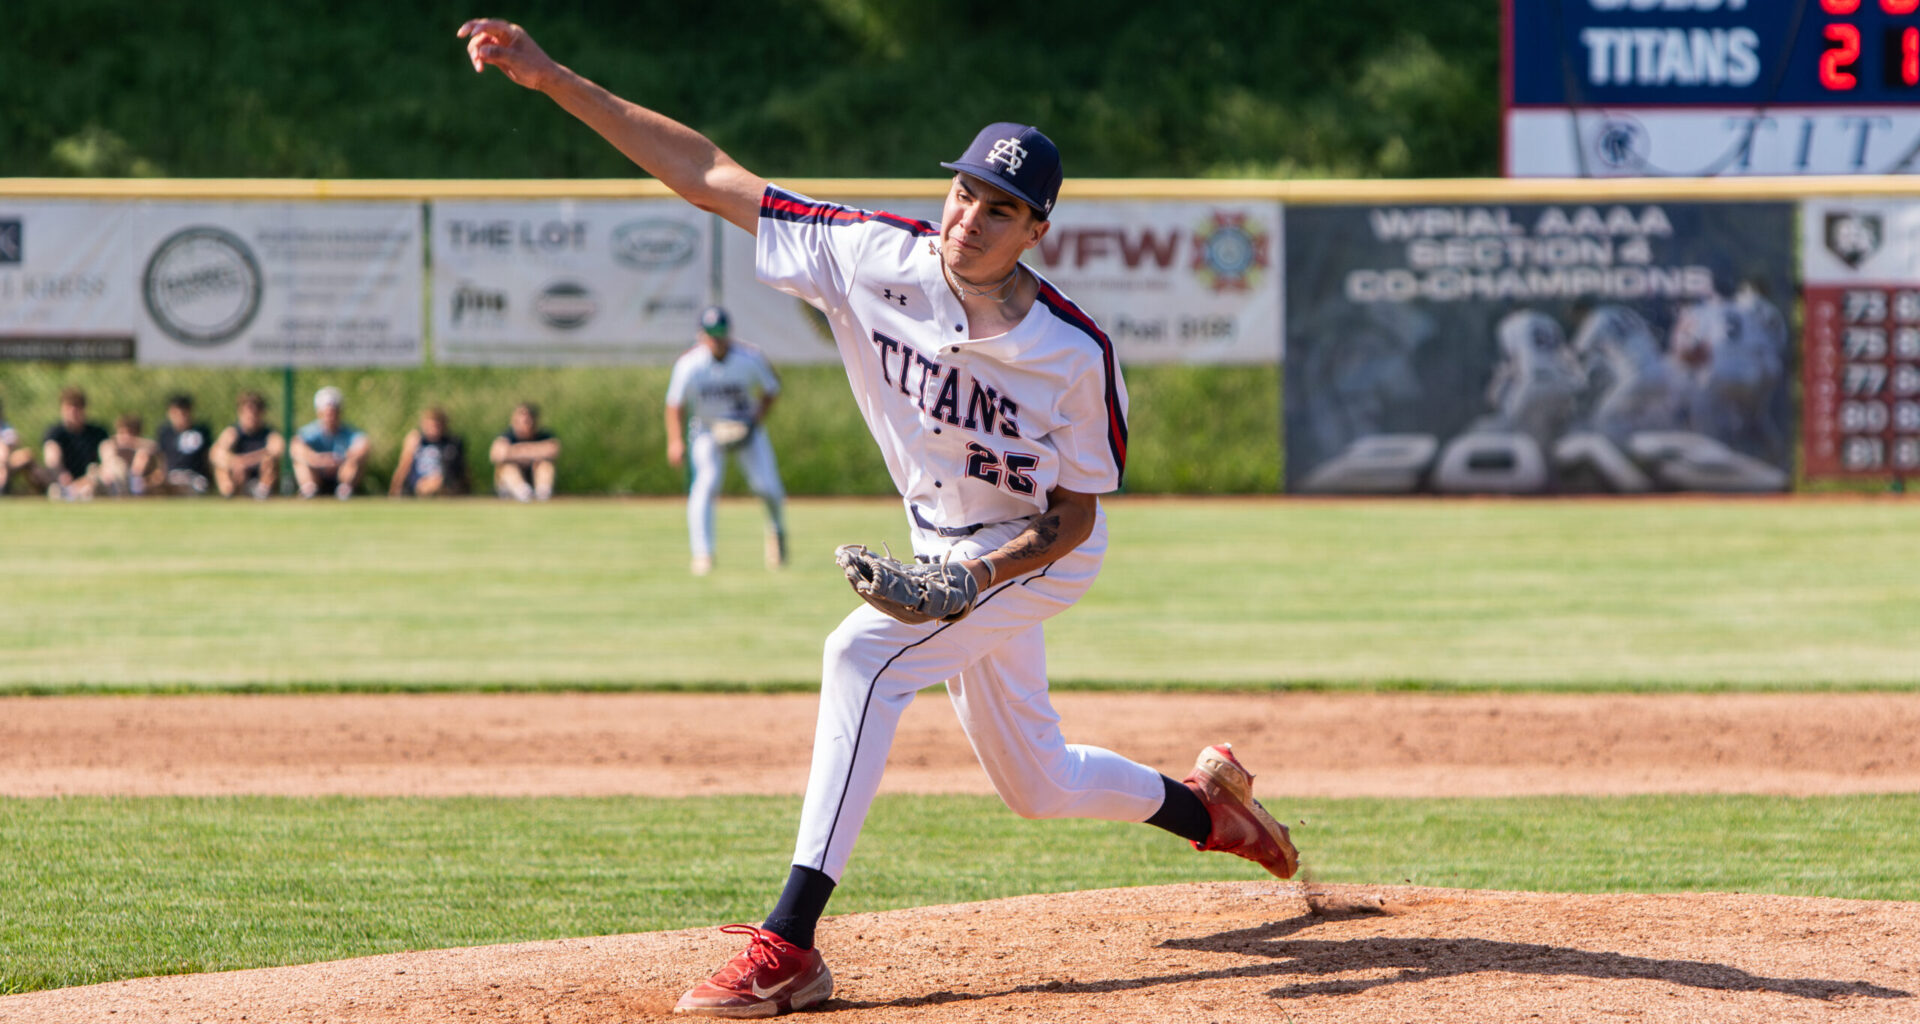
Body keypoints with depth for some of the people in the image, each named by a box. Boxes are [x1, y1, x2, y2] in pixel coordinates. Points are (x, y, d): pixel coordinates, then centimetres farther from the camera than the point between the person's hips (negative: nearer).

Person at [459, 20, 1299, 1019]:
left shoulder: (1074, 354, -28)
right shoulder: (875, 258, -20)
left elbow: (1074, 516, -15)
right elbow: (709, 176, -19)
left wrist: (983, 574, -35)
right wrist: (552, 79, -24)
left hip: (1036, 553, -6)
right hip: (945, 551, 6)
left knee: (864, 652, -29)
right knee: (1033, 781, 19)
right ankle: (1204, 801, 50)